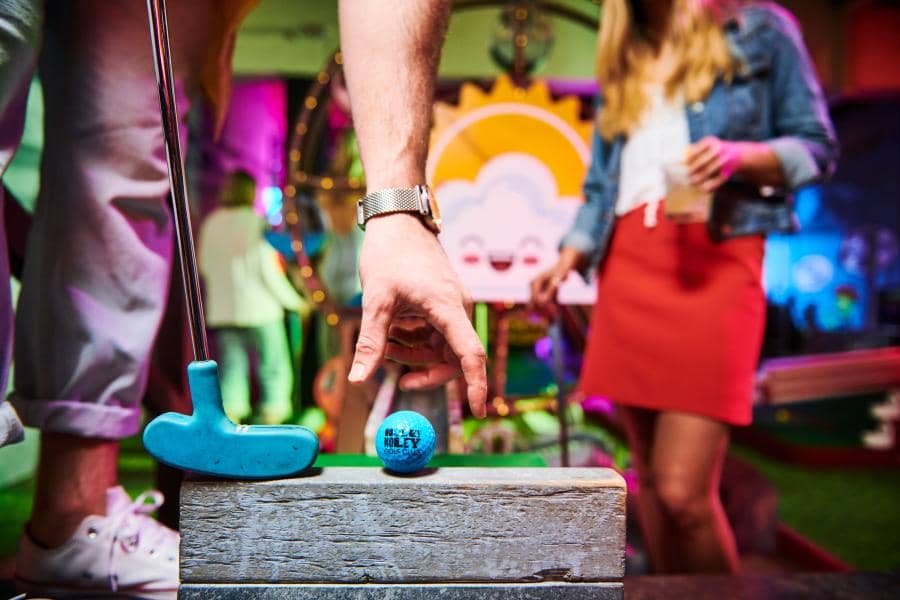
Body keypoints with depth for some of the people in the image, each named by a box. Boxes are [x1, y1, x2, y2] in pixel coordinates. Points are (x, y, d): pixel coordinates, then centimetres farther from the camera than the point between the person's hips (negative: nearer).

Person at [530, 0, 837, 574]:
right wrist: (567, 261, 6)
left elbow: (818, 145, 6)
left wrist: (741, 154, -14)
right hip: (626, 267, 5)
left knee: (684, 491, -13)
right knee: (650, 479, 6)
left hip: (715, 258, -5)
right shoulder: (622, 64, 24)